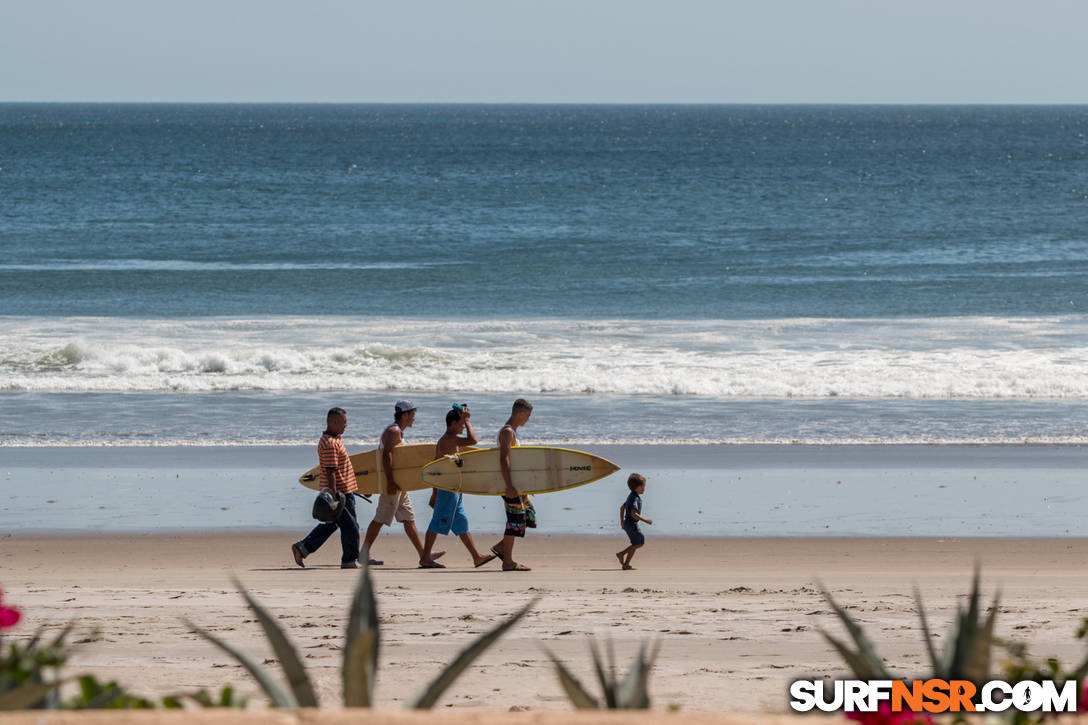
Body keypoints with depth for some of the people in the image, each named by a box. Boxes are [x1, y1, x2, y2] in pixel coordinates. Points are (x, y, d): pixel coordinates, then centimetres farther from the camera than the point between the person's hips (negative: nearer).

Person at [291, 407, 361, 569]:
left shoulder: (335, 439, 14)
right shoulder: (330, 443, -20)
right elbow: (330, 471, -24)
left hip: (341, 490, 10)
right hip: (340, 492, -10)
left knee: (330, 524, 16)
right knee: (350, 526, 0)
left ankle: (302, 548, 15)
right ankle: (350, 560, 9)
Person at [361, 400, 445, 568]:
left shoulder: (398, 432, 19)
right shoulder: (394, 431, -12)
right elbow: (386, 456, -22)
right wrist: (390, 481, -28)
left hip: (399, 485, 10)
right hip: (392, 484, -10)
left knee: (409, 519, 6)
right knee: (381, 519, -6)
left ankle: (424, 556, 4)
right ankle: (364, 554, 0)